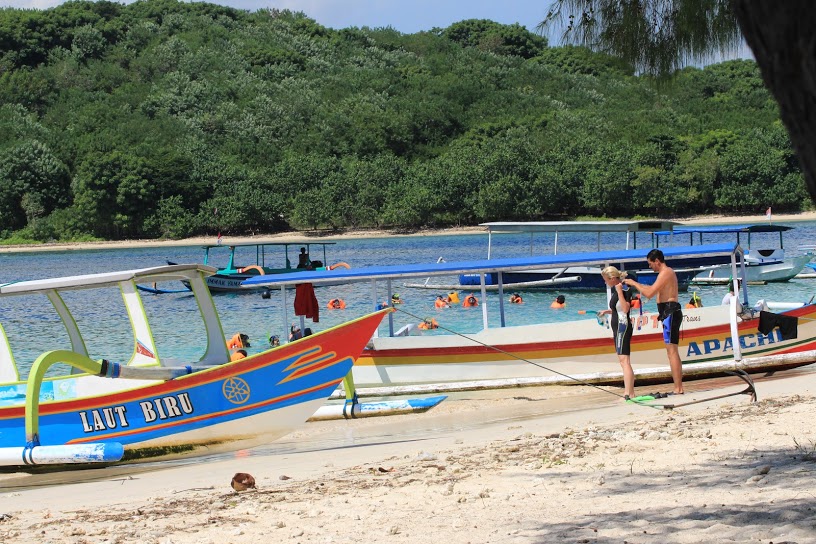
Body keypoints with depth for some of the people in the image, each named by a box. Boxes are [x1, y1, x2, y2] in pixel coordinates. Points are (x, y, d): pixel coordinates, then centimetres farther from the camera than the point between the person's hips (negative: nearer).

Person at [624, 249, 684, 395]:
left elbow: (649, 293, -18)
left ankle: (678, 389, -15)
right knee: (673, 352, 12)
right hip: (670, 312, 11)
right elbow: (653, 289, 33)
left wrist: (634, 284, -5)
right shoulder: (668, 272, 21)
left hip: (670, 312, -11)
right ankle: (678, 387, 13)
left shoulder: (665, 273, -12)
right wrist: (635, 284, 27)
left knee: (671, 351, -12)